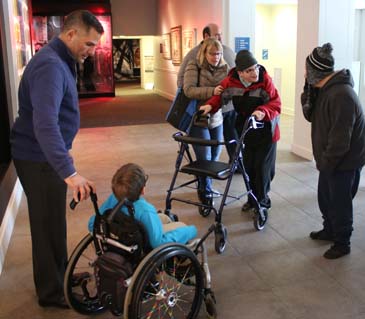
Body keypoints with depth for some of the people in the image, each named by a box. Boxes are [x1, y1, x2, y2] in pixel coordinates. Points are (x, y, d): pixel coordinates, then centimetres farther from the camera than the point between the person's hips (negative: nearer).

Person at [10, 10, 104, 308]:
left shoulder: (62, 61, 9)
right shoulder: (49, 65, -24)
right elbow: (44, 123, -37)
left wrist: (64, 154, 24)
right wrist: (69, 172, -44)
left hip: (47, 155, 10)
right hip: (38, 159, -10)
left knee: (53, 220, 20)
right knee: (48, 224, 3)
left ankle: (62, 273, 38)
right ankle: (52, 292, 20)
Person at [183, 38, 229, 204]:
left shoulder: (224, 68, 2)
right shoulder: (194, 67, -11)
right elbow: (188, 90, -24)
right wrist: (212, 91, -34)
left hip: (216, 120, 5)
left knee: (214, 157, 15)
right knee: (205, 159, -5)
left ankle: (204, 186, 37)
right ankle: (205, 191, 15)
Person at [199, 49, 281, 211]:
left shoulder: (265, 80, -19)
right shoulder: (231, 81, -10)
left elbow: (276, 104, -19)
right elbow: (220, 95, 7)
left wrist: (263, 112, -36)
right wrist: (210, 105, -11)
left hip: (266, 131, -3)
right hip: (247, 131, 4)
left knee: (262, 168, 0)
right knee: (248, 166, 11)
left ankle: (262, 201, 18)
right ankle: (253, 198, 30)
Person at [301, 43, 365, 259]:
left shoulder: (341, 95, -28)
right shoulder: (323, 89, 4)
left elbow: (340, 139, -28)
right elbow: (311, 116, 3)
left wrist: (326, 163, -17)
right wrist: (308, 91, -9)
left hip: (344, 161, -9)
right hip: (330, 159, 9)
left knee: (339, 203, 6)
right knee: (325, 198, 21)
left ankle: (342, 243, 24)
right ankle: (330, 230, 42)